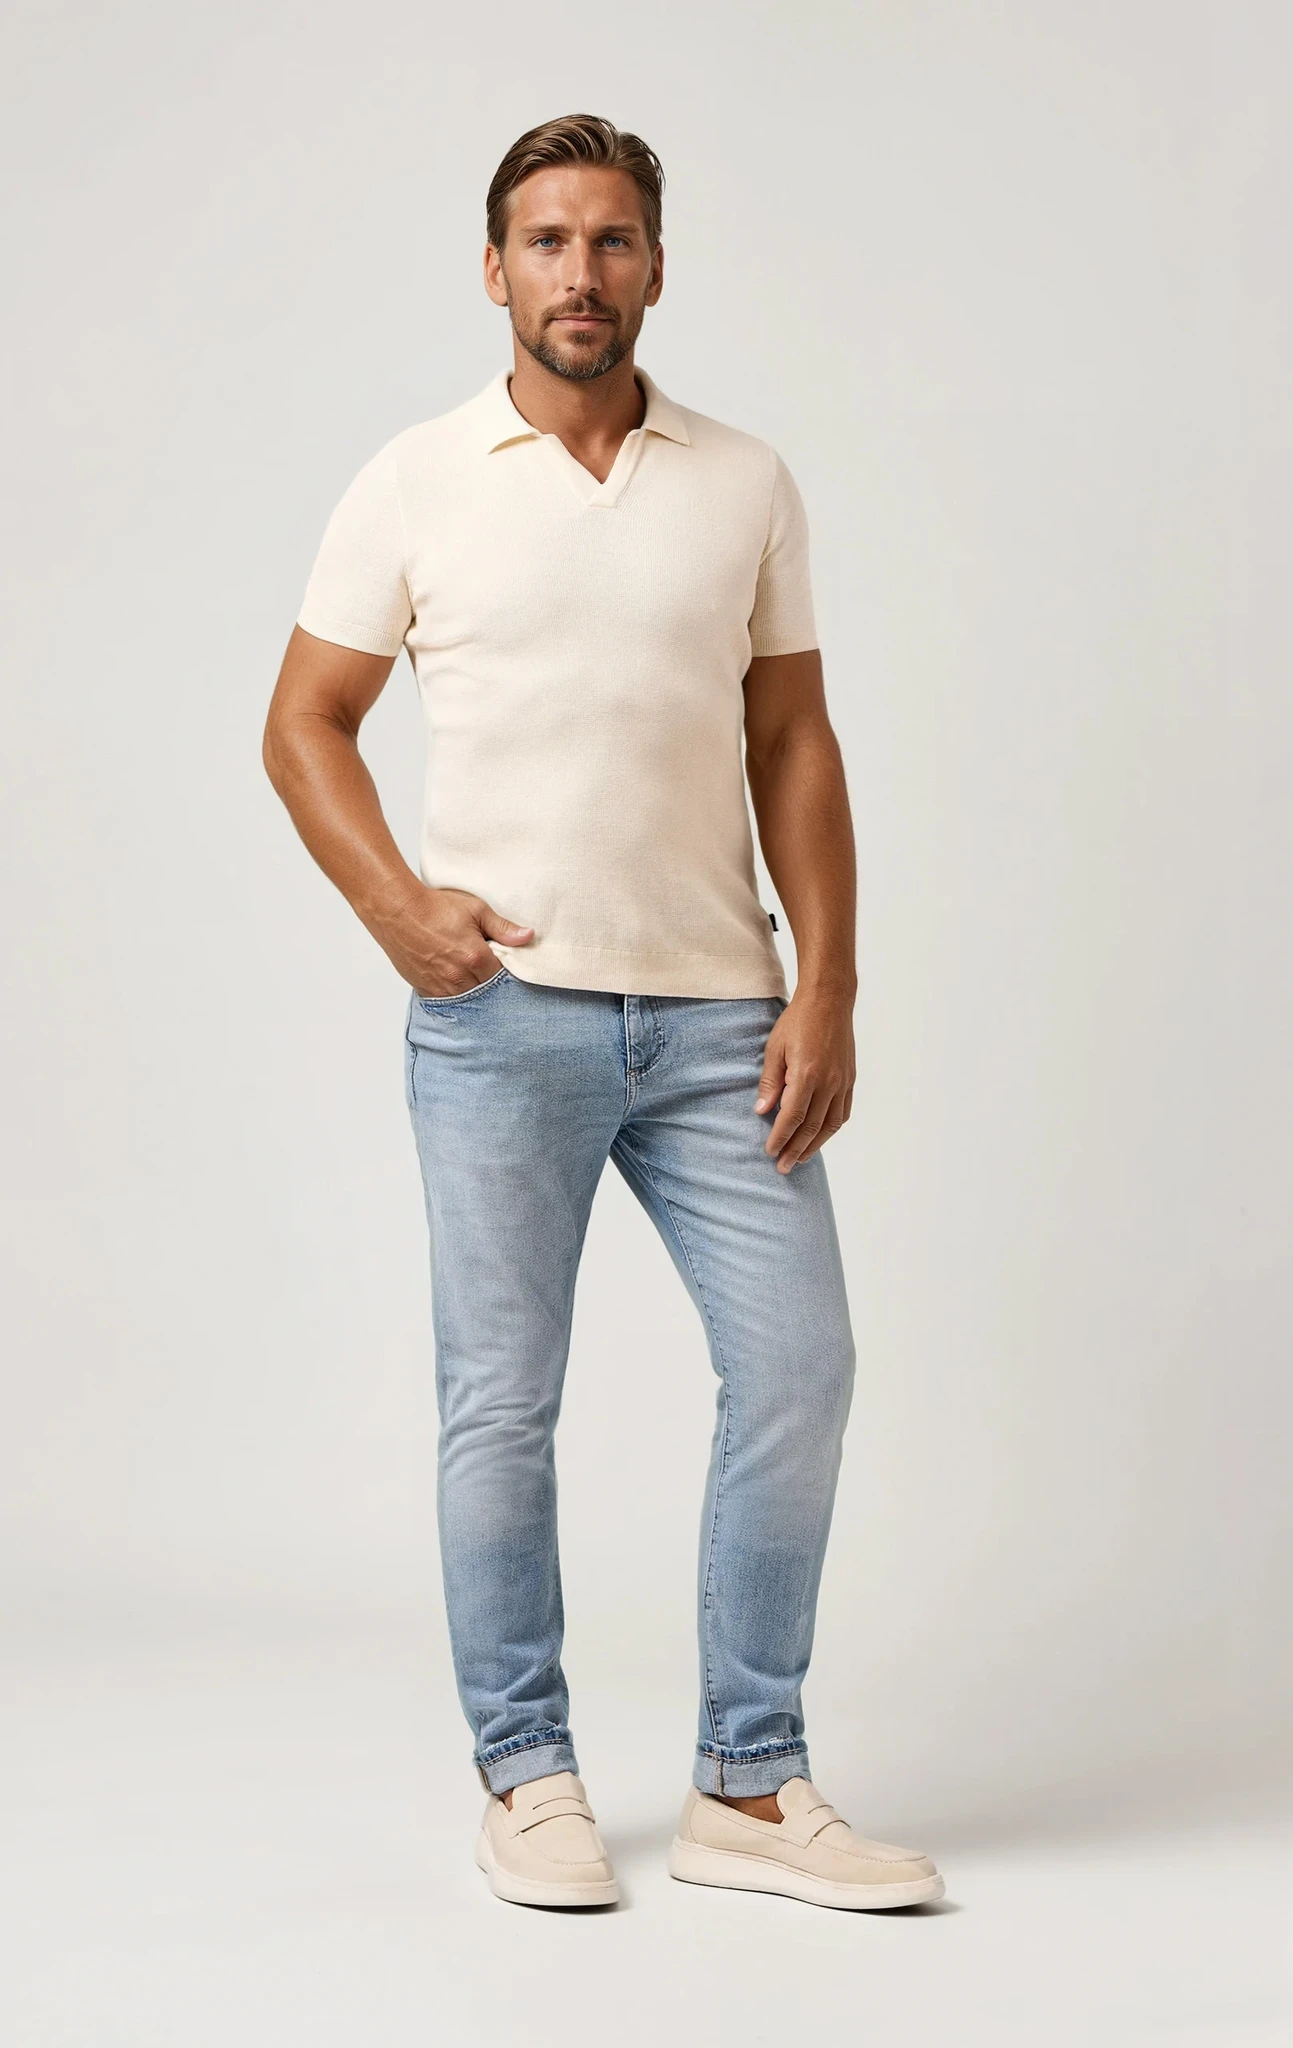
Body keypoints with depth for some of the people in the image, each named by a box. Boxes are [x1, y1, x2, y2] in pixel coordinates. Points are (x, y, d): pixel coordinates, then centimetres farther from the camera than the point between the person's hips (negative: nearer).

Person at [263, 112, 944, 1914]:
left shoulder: (748, 485, 9)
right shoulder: (416, 485, 3)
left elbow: (793, 744, 8)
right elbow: (305, 724, 7)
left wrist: (829, 987, -1)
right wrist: (396, 903, -10)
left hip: (717, 1014, 2)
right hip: (504, 1010, -2)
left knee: (798, 1362, -1)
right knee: (503, 1402, 2)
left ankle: (749, 1787, 12)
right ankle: (527, 1777, 18)